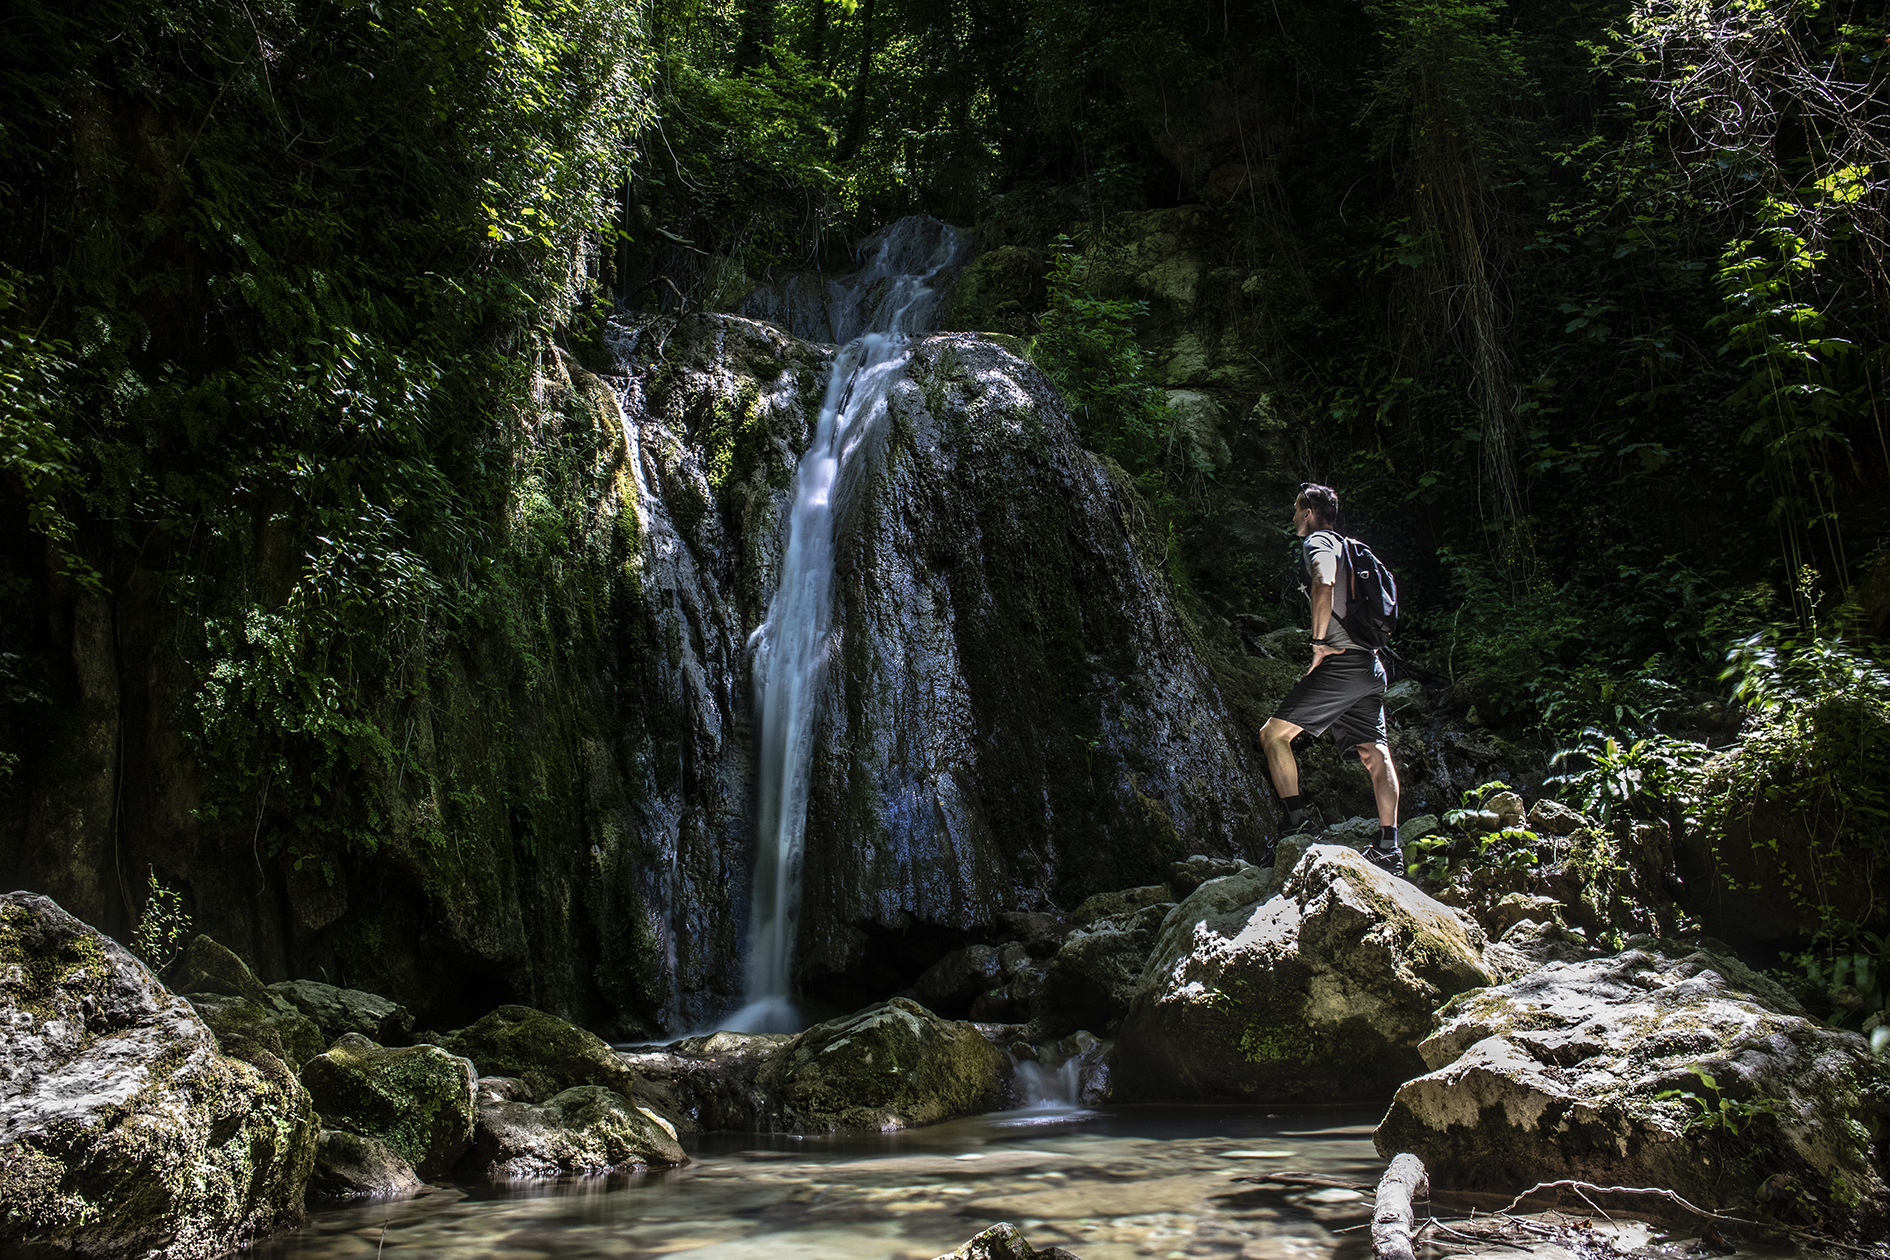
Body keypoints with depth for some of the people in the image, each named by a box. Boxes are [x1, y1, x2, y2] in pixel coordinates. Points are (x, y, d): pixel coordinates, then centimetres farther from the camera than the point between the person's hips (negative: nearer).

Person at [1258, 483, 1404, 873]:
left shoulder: (1317, 541, -2)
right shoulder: (1349, 548, 26)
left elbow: (1325, 586, -23)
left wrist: (1319, 642, -18)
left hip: (1340, 662, -9)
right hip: (1370, 665, 9)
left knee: (1273, 734, -5)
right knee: (1375, 753, 4)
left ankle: (1298, 819, -12)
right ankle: (1389, 847, 2)